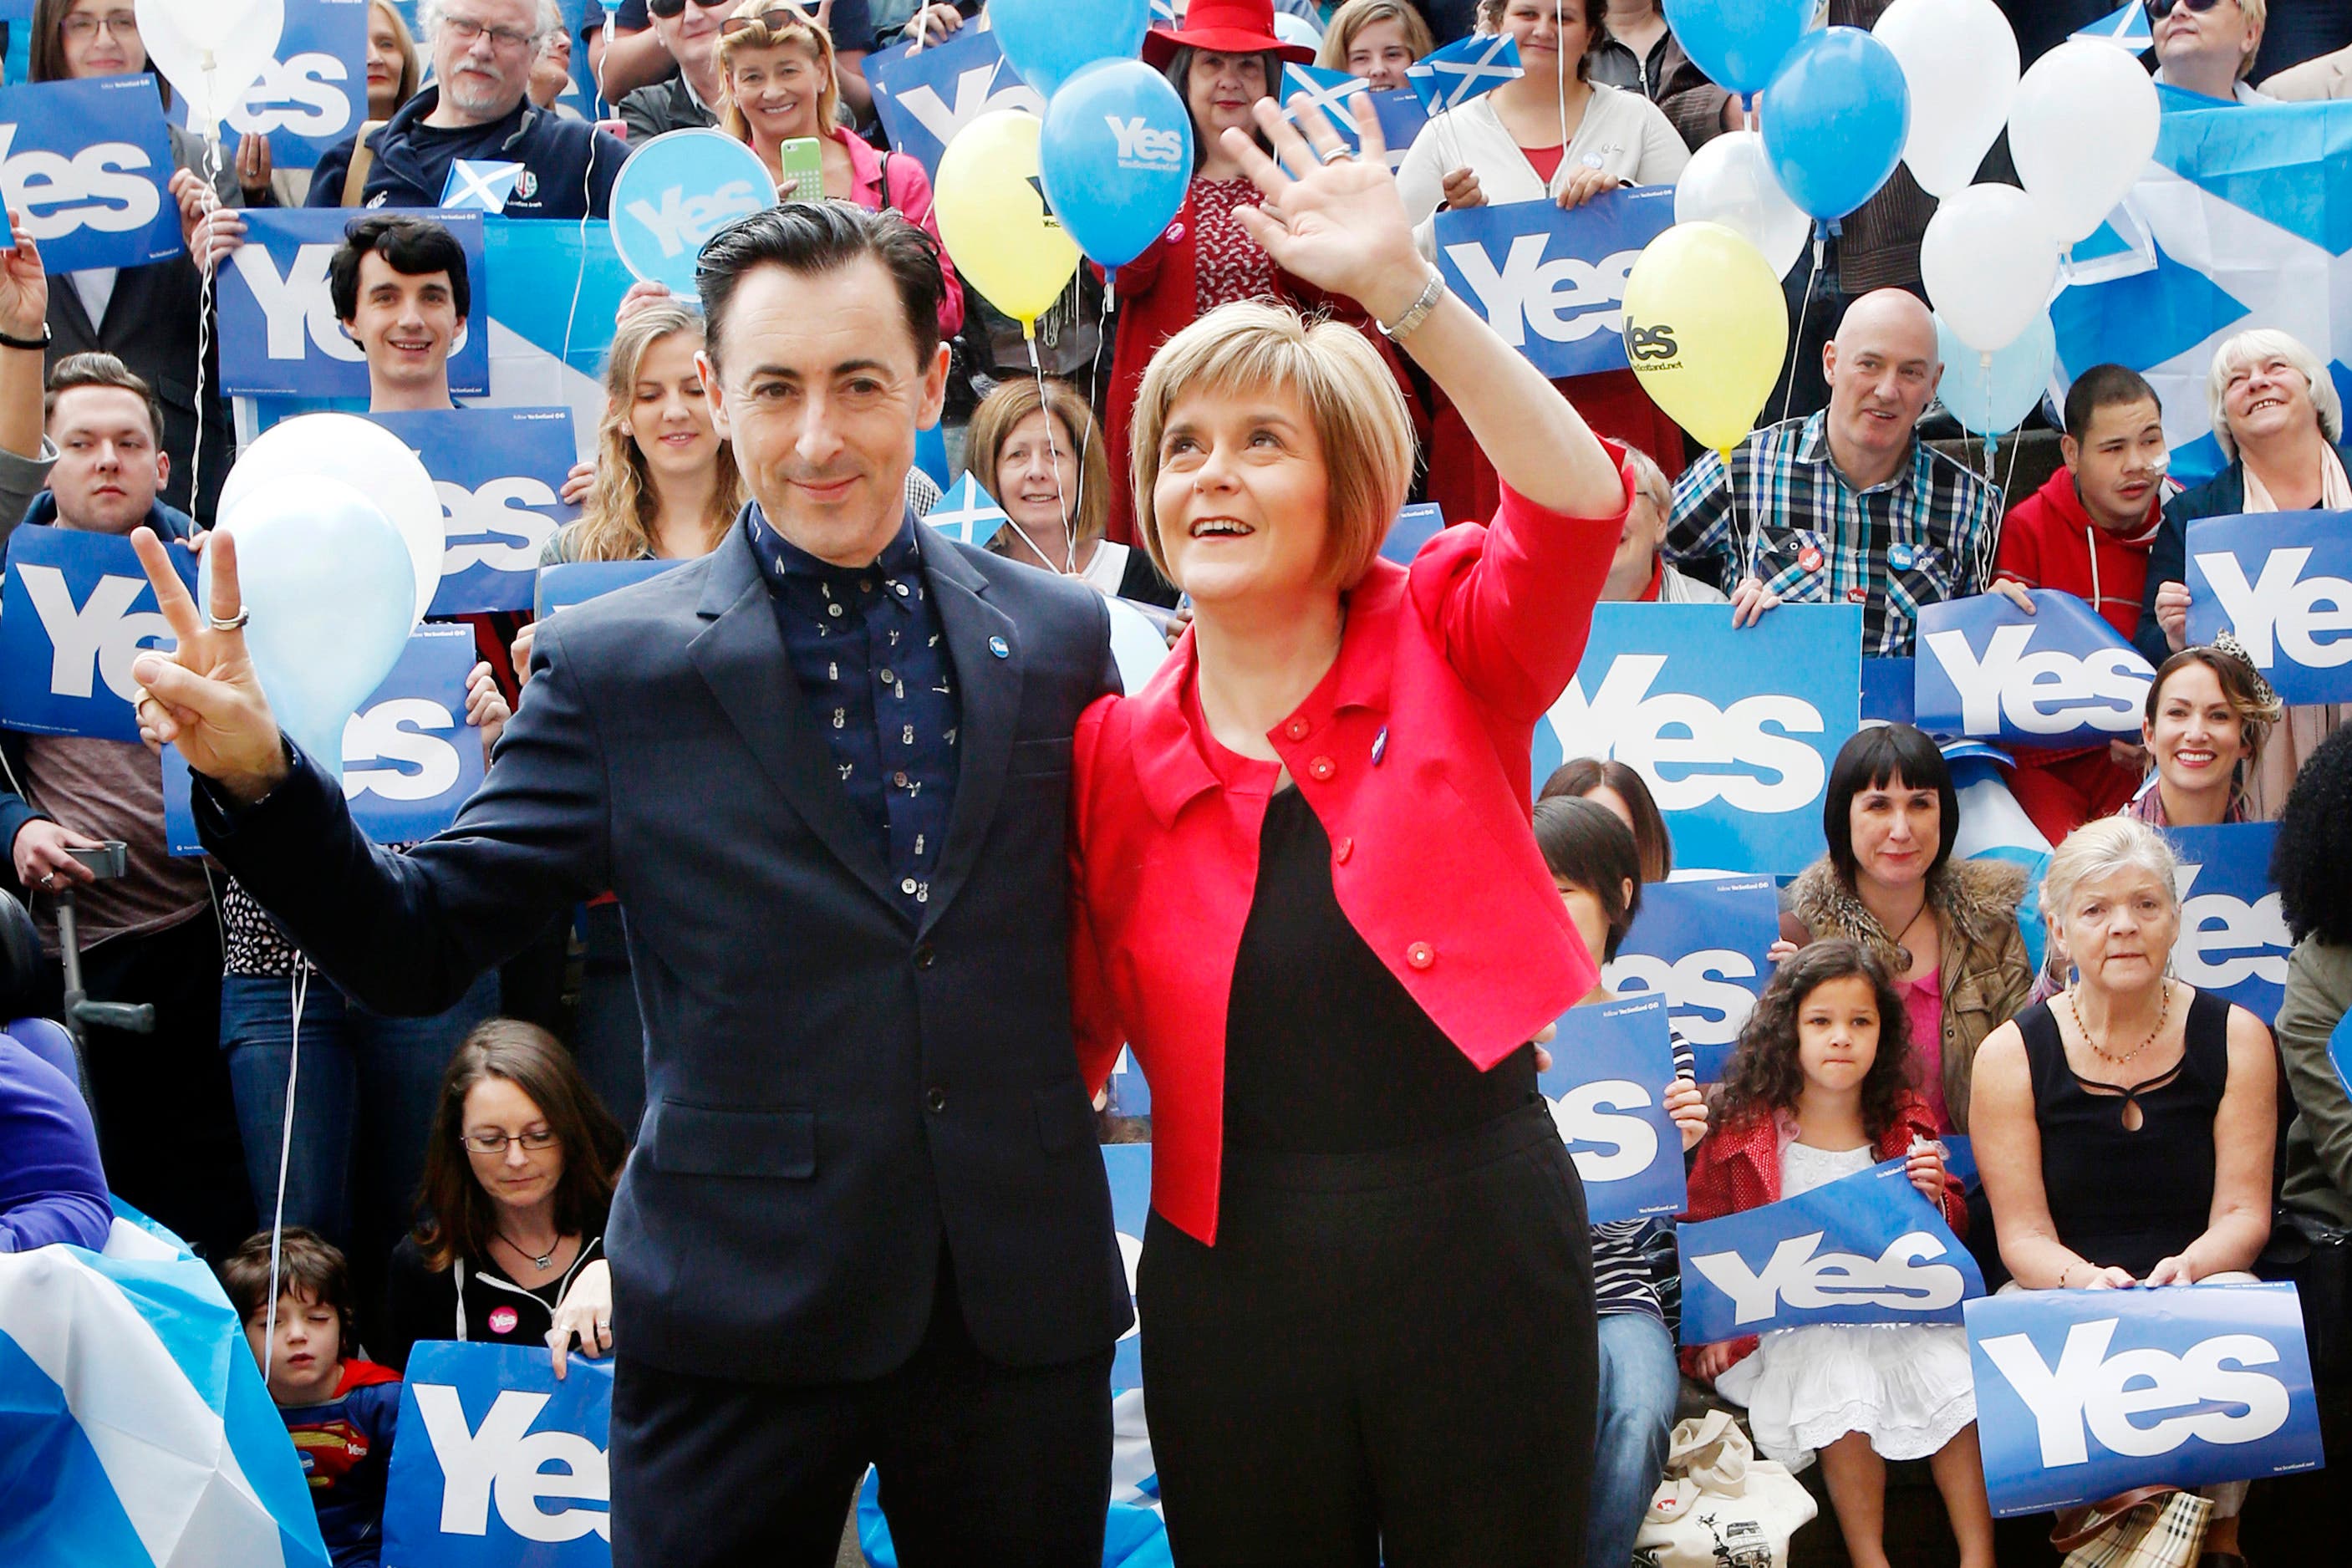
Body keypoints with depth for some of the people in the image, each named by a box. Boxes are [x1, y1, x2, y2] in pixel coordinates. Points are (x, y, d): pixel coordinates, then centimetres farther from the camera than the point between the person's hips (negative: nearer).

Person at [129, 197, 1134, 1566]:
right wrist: (259, 779, -18)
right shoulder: (614, 667, -3)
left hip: (1028, 1306, 2)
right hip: (741, 1326, -2)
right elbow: (419, 950, -3)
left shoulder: (1059, 634, 3)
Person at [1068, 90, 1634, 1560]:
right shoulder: (1115, 749, 2)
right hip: (1233, 1268, 2)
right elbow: (1077, 1031, 7)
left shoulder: (1444, 651, -2)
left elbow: (1580, 504, -22)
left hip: (1480, 1233, -2)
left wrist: (1404, 288, -29)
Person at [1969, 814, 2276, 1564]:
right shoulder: (2012, 1054, -2)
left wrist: (2187, 1268, -23)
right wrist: (2085, 1279, -27)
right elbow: (2023, 1233, -4)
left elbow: (2244, 1212, -1)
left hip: (2199, 1285, 1)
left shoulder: (2234, 1038, 3)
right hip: (2061, 1296, -1)